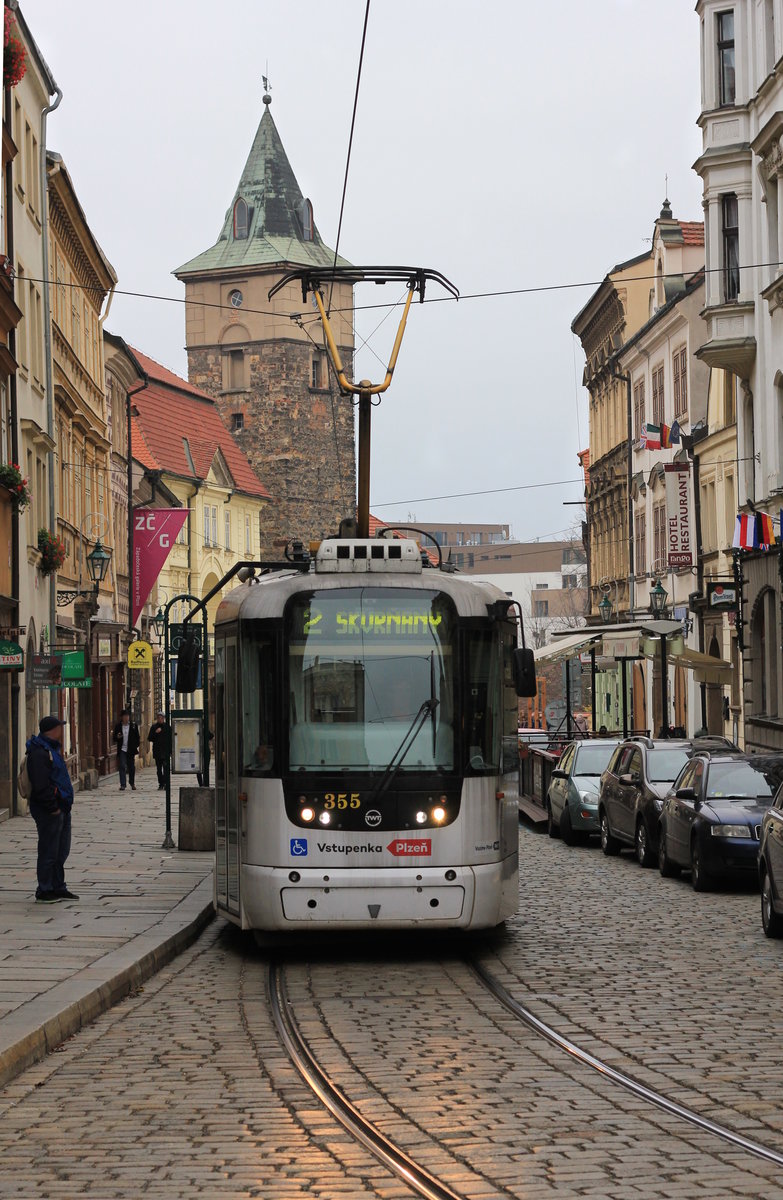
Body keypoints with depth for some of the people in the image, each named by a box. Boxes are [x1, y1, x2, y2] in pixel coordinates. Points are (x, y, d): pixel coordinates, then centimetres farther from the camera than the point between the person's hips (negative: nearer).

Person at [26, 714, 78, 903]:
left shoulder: (52, 748, 16)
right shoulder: (39, 752, -18)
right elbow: (40, 785, -23)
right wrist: (52, 807, -21)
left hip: (61, 808, 10)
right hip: (48, 811, -10)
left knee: (61, 851, 15)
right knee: (48, 852, -3)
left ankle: (58, 888, 23)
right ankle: (44, 892, 3)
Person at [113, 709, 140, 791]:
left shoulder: (134, 725, 3)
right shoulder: (118, 726, 4)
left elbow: (137, 737, 8)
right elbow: (114, 738, 9)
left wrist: (137, 746, -1)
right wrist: (117, 737, -13)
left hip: (131, 750, 1)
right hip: (122, 749, -1)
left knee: (131, 767, 9)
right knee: (122, 766, -11)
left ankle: (132, 784, 26)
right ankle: (122, 785, -12)